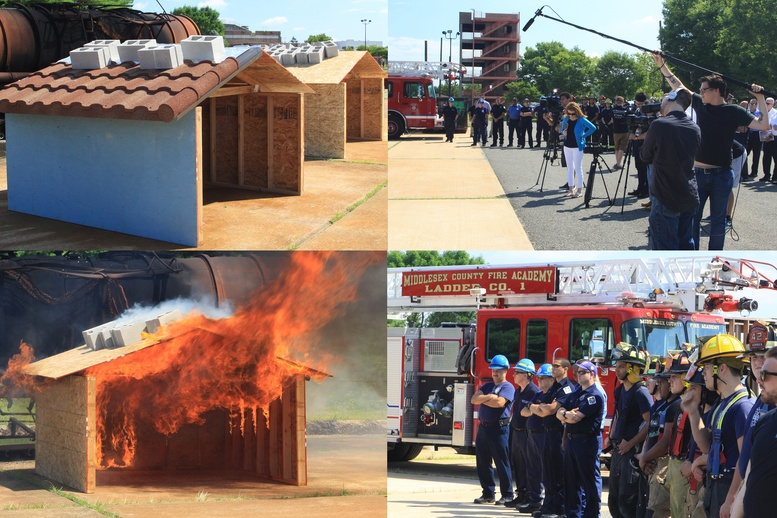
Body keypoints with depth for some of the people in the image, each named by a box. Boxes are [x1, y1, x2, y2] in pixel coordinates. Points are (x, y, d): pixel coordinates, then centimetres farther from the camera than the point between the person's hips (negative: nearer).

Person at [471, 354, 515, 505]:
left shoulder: (508, 387, -4)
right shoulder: (487, 386, 18)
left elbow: (499, 402, -20)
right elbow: (474, 399, 5)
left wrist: (482, 399, -5)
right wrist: (489, 397, -9)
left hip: (499, 428, -8)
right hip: (483, 427, 8)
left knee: (502, 463, -6)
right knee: (482, 462, 9)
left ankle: (507, 495, -1)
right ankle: (488, 494, 17)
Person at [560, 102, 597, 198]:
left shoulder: (581, 120, -11)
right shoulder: (565, 120, 6)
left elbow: (593, 128, -16)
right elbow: (562, 130, 19)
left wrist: (584, 136, -13)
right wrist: (563, 133, -3)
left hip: (577, 146, -6)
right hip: (567, 146, 6)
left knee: (578, 168, -3)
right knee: (569, 168, 10)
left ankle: (579, 190, 1)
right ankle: (571, 189, 16)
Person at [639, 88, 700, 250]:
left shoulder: (659, 126, -14)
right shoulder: (695, 129, 3)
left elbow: (645, 157, -1)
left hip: (666, 200, -6)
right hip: (689, 198, 6)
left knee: (666, 249, -3)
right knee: (686, 245, 16)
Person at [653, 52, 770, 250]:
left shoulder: (734, 112, -4)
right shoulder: (700, 104, 5)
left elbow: (763, 125, -11)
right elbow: (678, 86, 15)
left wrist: (760, 98, -13)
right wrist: (662, 65, 15)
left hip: (721, 174, -3)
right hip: (697, 172, 3)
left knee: (718, 220, 6)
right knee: (692, 218, 6)